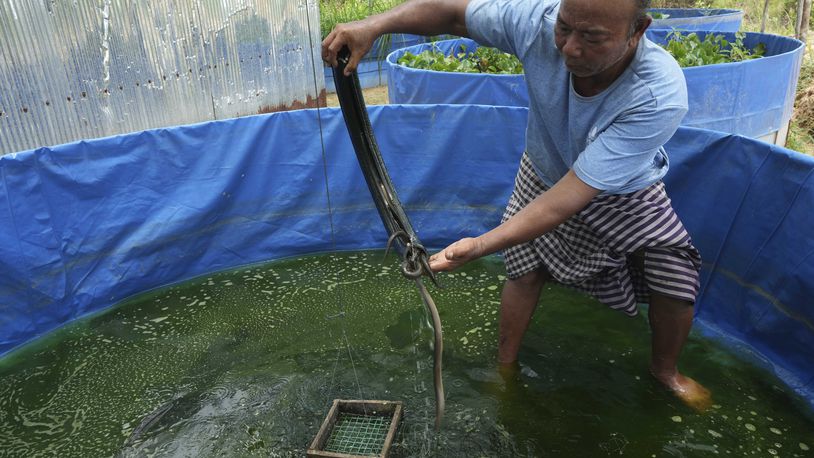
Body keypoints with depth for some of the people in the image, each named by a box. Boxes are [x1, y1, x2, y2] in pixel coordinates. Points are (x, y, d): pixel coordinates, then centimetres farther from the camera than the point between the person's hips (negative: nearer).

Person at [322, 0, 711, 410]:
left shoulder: (660, 97, -41)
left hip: (623, 192, -1)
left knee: (677, 282, -9)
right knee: (525, 268, -4)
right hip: (544, 174, 2)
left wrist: (480, 246, -54)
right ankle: (505, 367, 22)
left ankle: (664, 370, 23)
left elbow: (568, 199, -45)